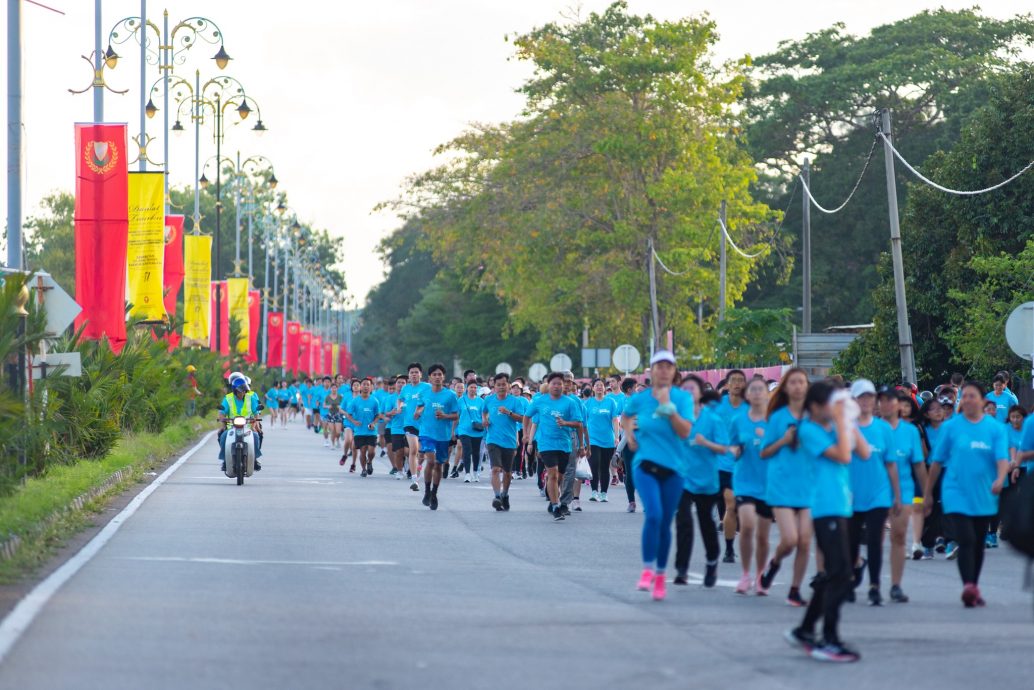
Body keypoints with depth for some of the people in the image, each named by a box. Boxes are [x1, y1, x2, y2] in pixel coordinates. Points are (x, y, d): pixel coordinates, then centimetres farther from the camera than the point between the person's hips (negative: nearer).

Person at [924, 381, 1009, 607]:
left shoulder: (995, 428, 2)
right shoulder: (951, 427, 1)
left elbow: (1002, 458, -9)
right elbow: (937, 461, 7)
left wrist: (1000, 479, -30)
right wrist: (928, 493, 10)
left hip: (984, 497, 2)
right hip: (956, 493, -2)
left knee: (978, 543, 14)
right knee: (966, 540, -18)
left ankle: (973, 587, 29)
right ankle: (968, 587, -27)